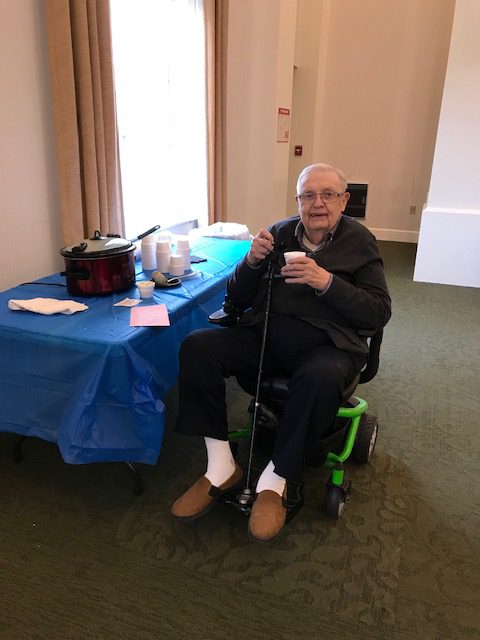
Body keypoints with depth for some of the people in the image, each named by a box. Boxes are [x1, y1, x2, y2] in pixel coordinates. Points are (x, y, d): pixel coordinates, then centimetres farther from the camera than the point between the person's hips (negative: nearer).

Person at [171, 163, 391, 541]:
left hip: (325, 343, -3)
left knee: (322, 378, -38)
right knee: (197, 346, -20)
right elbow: (237, 299, 13)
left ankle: (275, 480, -17)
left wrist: (327, 282, -17)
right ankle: (221, 467, -12)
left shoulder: (360, 242, 6)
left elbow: (380, 313, -5)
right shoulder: (279, 233, 11)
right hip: (264, 334, 4)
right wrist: (252, 261, -7)